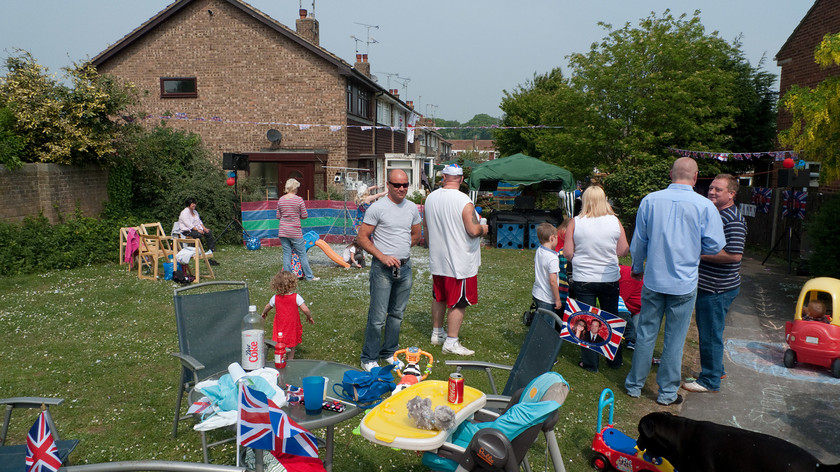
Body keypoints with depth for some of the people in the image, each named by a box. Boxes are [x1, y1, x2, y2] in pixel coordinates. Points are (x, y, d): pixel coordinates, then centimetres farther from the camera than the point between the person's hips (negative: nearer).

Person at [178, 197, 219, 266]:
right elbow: (188, 224, -19)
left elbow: (199, 221, 18)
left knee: (209, 232, -12)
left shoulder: (195, 212, 19)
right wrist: (197, 230, -24)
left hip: (196, 229, 8)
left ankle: (210, 250, -17)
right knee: (198, 235, -37)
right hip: (187, 231, -8)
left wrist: (204, 228, 0)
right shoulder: (184, 212, -9)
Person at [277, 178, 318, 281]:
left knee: (286, 254, 9)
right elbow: (304, 216, -6)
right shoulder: (299, 200, -10)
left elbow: (278, 216, 9)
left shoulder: (281, 200, 2)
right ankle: (309, 276, 13)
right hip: (295, 231, -4)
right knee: (302, 254, 5)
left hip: (282, 231, 4)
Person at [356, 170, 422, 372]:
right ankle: (369, 359, 9)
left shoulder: (412, 208, 8)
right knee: (378, 316, -4)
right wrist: (383, 256, -16)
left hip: (405, 267, 6)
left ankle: (389, 353, 29)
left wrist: (401, 249, 9)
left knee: (397, 314, 15)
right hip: (383, 269, -6)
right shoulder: (377, 208, -9)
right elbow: (362, 237, -9)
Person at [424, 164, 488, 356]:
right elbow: (473, 231, -24)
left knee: (439, 298, 20)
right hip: (460, 262, -7)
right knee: (458, 303, 2)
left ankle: (437, 333, 33)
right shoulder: (464, 201, -20)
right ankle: (451, 342, 7)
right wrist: (483, 229, 0)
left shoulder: (430, 198, 2)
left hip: (437, 259, 7)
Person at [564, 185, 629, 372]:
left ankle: (590, 362, 17)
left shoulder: (575, 223, -10)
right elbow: (623, 251, -2)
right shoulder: (615, 222, -7)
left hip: (583, 279, -1)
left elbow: (567, 253, -7)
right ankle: (615, 360, 29)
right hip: (610, 279, 2)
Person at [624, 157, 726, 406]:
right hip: (684, 283, -2)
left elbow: (638, 241, 4)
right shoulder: (704, 206, -10)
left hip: (653, 281, 2)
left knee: (645, 334, 12)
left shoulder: (650, 200, -4)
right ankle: (667, 392, 20)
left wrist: (637, 268, 20)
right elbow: (715, 245, -5)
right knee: (675, 339, 9)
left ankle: (634, 385, 23)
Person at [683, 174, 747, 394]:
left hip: (718, 289, -10)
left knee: (710, 334, 0)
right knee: (706, 332, 20)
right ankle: (716, 370, 35)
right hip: (705, 285, 10)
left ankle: (710, 380, 12)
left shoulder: (733, 220, -18)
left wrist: (700, 254, -21)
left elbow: (734, 255, -27)